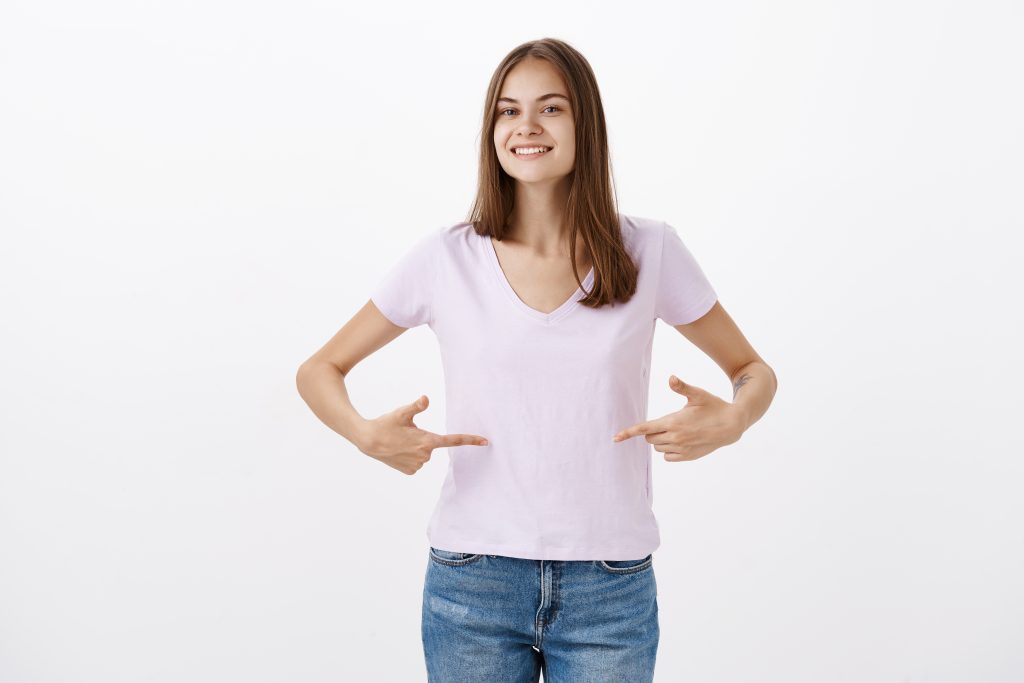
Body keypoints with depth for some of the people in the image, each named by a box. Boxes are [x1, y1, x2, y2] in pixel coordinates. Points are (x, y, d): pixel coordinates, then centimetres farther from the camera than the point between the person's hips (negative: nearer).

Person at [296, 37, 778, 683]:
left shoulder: (649, 252, -2)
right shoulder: (446, 259, -3)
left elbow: (754, 371, 8)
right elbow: (319, 371, 6)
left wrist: (729, 421, -15)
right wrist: (368, 435, -15)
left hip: (610, 588, 0)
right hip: (473, 582, 0)